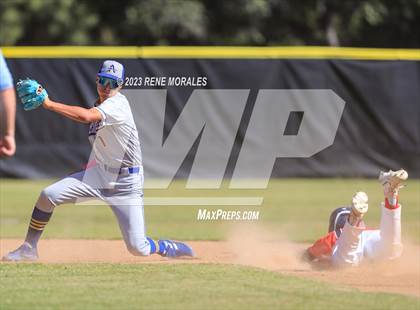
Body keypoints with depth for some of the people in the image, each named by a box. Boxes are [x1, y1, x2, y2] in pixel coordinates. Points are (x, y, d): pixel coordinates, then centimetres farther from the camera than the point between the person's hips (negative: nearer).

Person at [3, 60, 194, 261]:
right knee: (47, 195, -12)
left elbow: (86, 116, -38)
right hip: (99, 175, 7)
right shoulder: (100, 105, 7)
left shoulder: (118, 103, -19)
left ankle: (167, 248, 21)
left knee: (138, 248, -11)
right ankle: (29, 248, 1)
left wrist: (49, 104, -37)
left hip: (126, 183, -7)